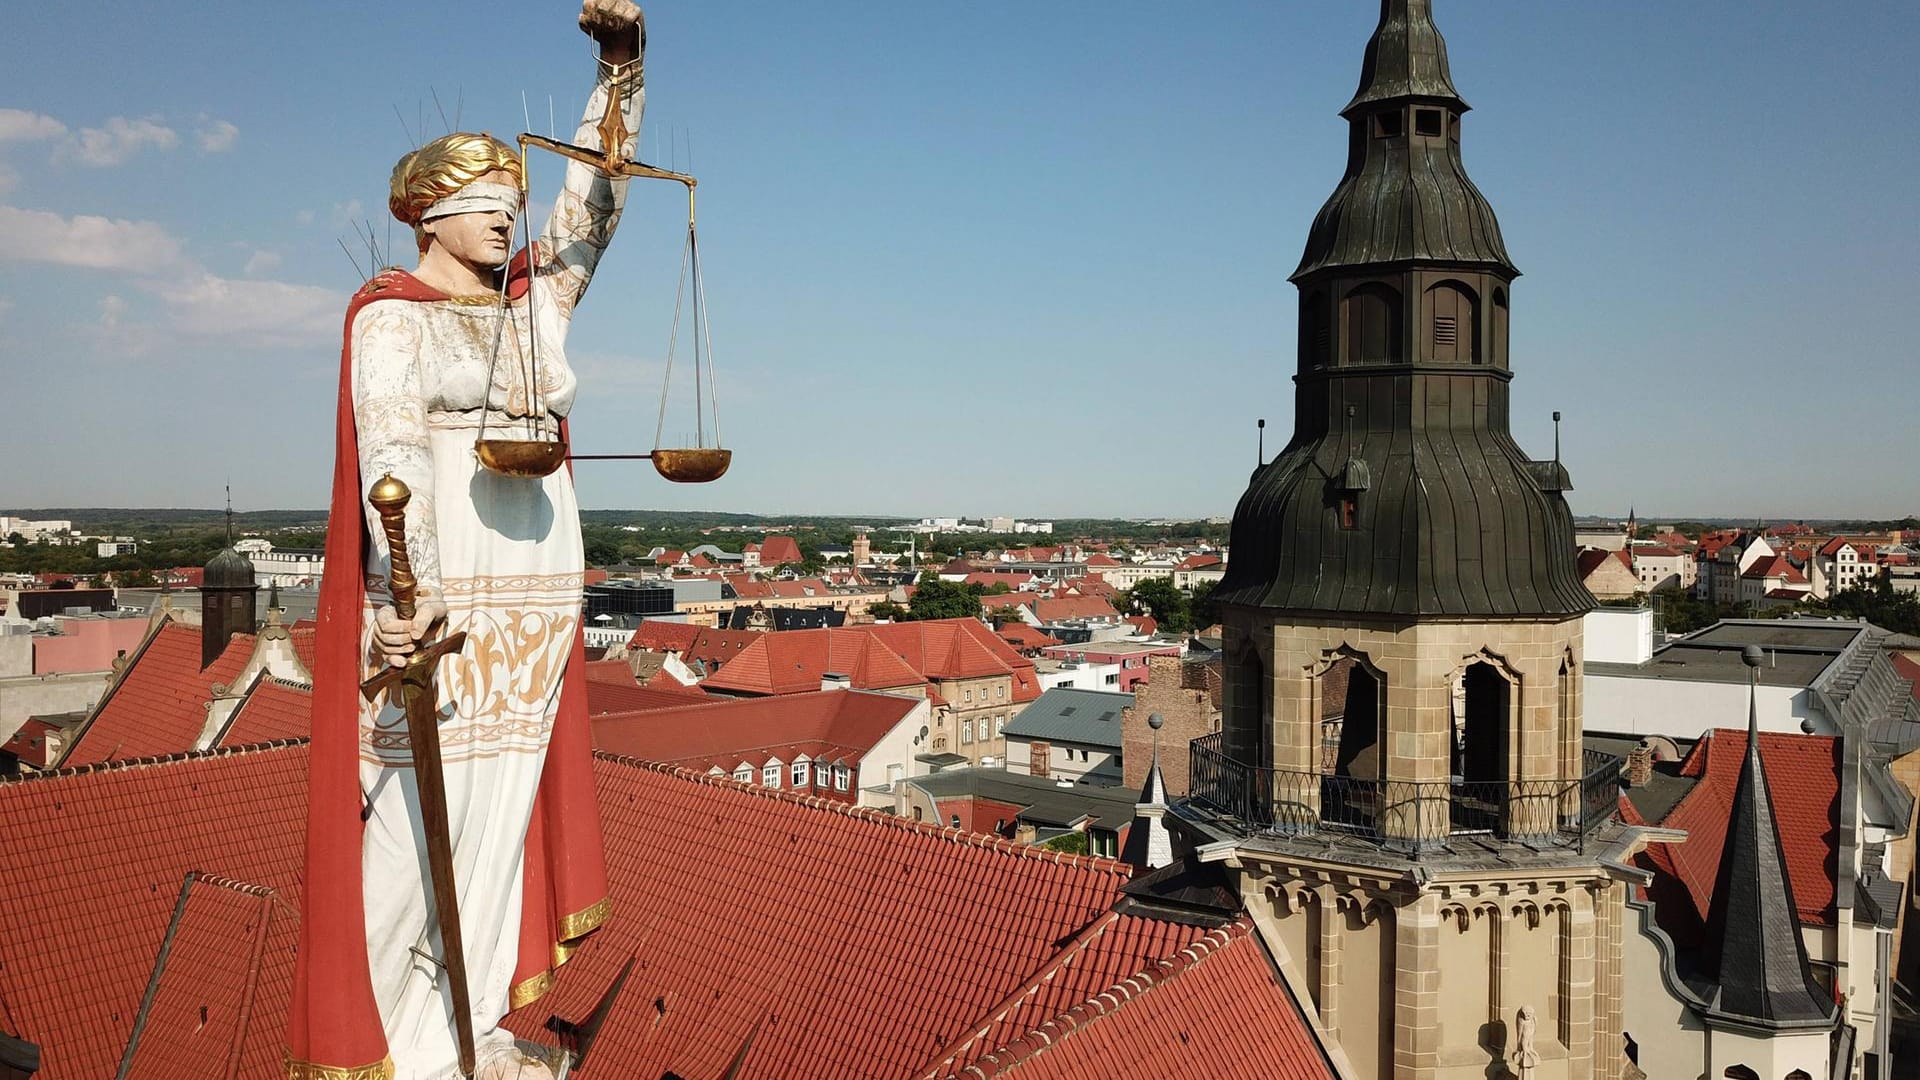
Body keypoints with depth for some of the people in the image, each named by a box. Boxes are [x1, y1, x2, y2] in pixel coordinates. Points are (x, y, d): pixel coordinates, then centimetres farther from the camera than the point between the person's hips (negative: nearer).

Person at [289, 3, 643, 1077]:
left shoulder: (538, 299, 16)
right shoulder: (389, 314, -2)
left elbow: (598, 193, 11)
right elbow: (390, 448, -17)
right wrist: (407, 587, -32)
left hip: (538, 593, 6)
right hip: (430, 590, -6)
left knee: (507, 800, 8)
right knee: (416, 807, -4)